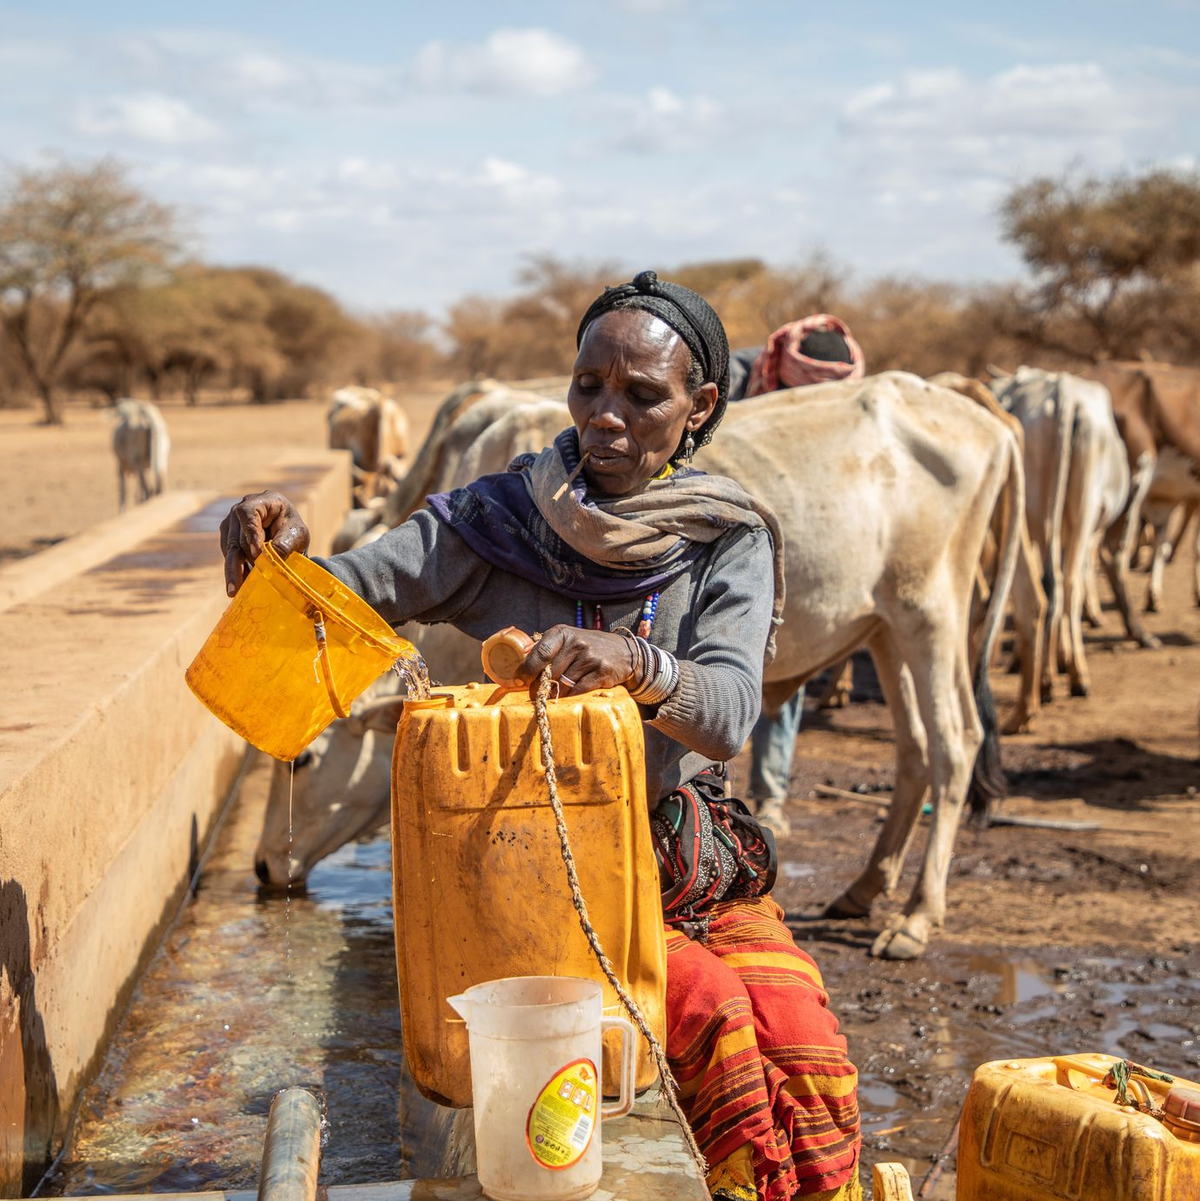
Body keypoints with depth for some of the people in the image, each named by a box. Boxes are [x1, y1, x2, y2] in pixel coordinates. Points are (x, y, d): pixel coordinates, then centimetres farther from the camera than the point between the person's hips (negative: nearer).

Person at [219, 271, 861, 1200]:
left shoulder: (728, 541, -1)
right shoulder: (501, 520, -1)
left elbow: (728, 715, -17)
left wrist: (635, 661, -38)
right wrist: (279, 556, -31)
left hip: (691, 863, 2)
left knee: (809, 1053, -21)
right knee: (713, 1021, -26)